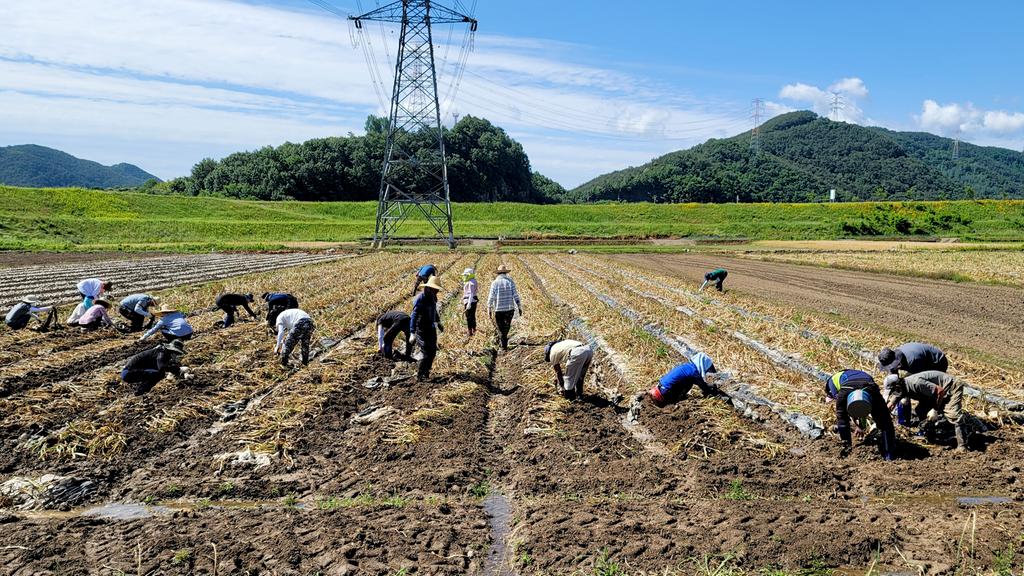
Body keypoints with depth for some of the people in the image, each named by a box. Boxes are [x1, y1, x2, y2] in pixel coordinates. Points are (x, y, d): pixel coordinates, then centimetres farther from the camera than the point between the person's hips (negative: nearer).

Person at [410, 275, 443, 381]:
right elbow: (413, 317, -29)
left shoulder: (432, 297, 2)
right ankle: (419, 375, 6)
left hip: (431, 328, 8)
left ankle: (426, 371, 33)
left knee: (432, 352, 14)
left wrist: (438, 322, 34)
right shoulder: (420, 300, -23)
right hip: (422, 330, -8)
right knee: (426, 353, -9)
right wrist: (412, 333, -36)